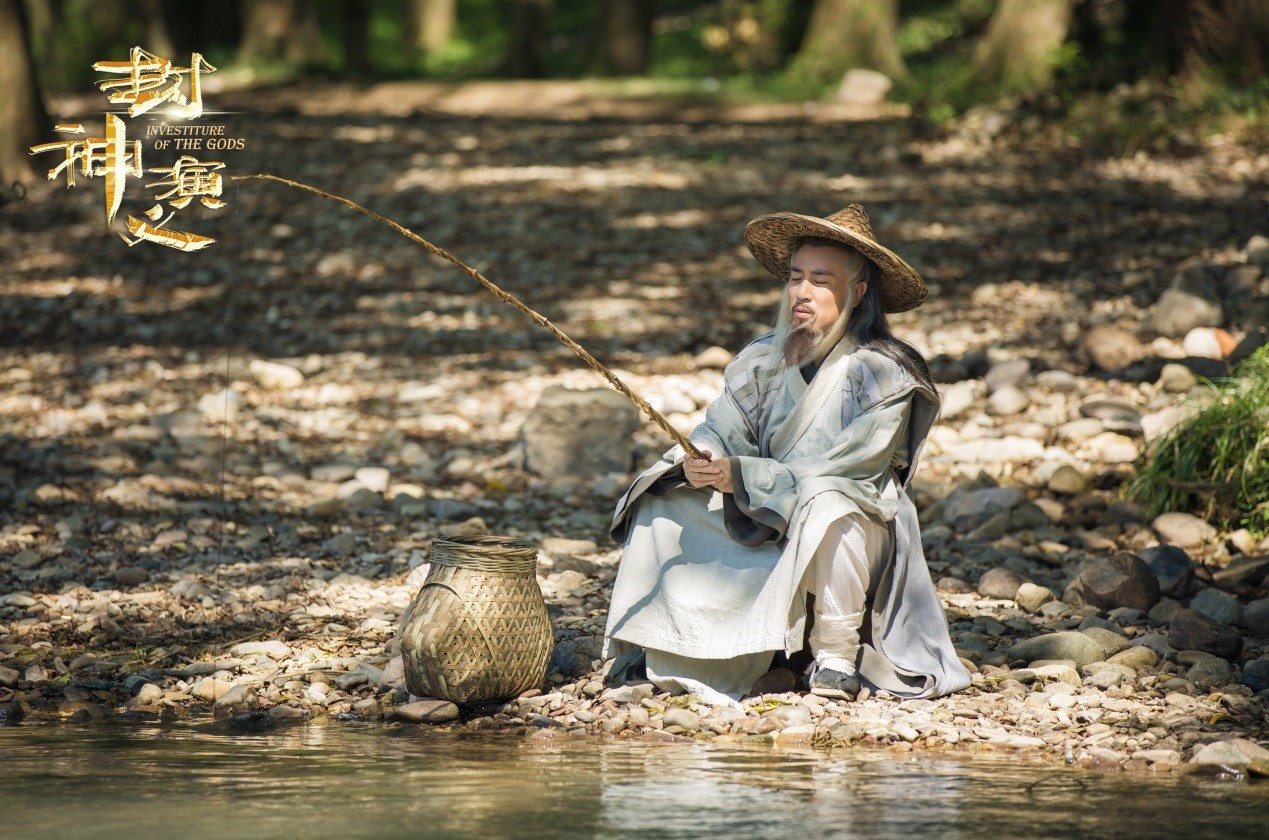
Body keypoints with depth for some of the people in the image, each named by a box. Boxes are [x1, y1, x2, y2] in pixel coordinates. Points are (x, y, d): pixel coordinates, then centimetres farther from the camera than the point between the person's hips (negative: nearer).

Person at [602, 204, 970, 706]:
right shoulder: (765, 360, 4)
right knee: (665, 502, -10)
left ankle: (838, 656, -22)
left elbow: (847, 468, -22)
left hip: (859, 530, -5)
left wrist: (742, 476, -27)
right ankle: (668, 660, -8)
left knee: (826, 505, -38)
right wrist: (696, 465, -29)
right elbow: (721, 431, -4)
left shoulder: (884, 373, -13)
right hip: (763, 532, 6)